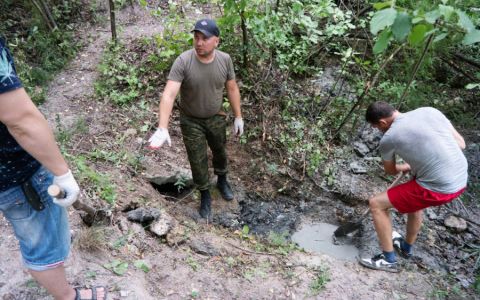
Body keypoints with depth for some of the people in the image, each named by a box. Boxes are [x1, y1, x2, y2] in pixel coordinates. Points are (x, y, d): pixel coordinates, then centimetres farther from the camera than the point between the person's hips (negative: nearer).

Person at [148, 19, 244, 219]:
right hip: (191, 122, -3)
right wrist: (163, 128, -45)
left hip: (216, 118, 3)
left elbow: (232, 89, -1)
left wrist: (238, 117, 1)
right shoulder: (183, 61, -26)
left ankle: (222, 181, 54)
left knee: (220, 152, 24)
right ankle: (205, 196, 34)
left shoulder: (225, 60, -14)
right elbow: (169, 94, -34)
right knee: (198, 162, 8)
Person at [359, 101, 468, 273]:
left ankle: (389, 260, 17)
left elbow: (390, 170, 11)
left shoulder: (388, 138, -9)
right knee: (414, 197, 34)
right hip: (461, 180, 7)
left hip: (439, 189, -7)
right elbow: (461, 144, 10)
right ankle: (406, 247, 54)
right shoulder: (429, 111, 4)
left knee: (377, 204, 5)